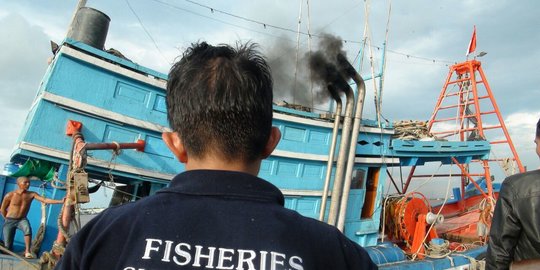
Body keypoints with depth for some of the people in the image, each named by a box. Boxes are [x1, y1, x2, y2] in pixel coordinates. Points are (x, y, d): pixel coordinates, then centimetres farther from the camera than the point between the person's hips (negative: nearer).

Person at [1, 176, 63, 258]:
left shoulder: (31, 194, -7)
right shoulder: (10, 195, -10)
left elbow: (45, 200, -19)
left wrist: (61, 201, -32)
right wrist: (8, 219, 10)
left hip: (22, 220, 0)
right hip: (10, 220, 0)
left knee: (28, 228, -35)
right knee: (7, 246, 0)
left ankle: (27, 251, -29)